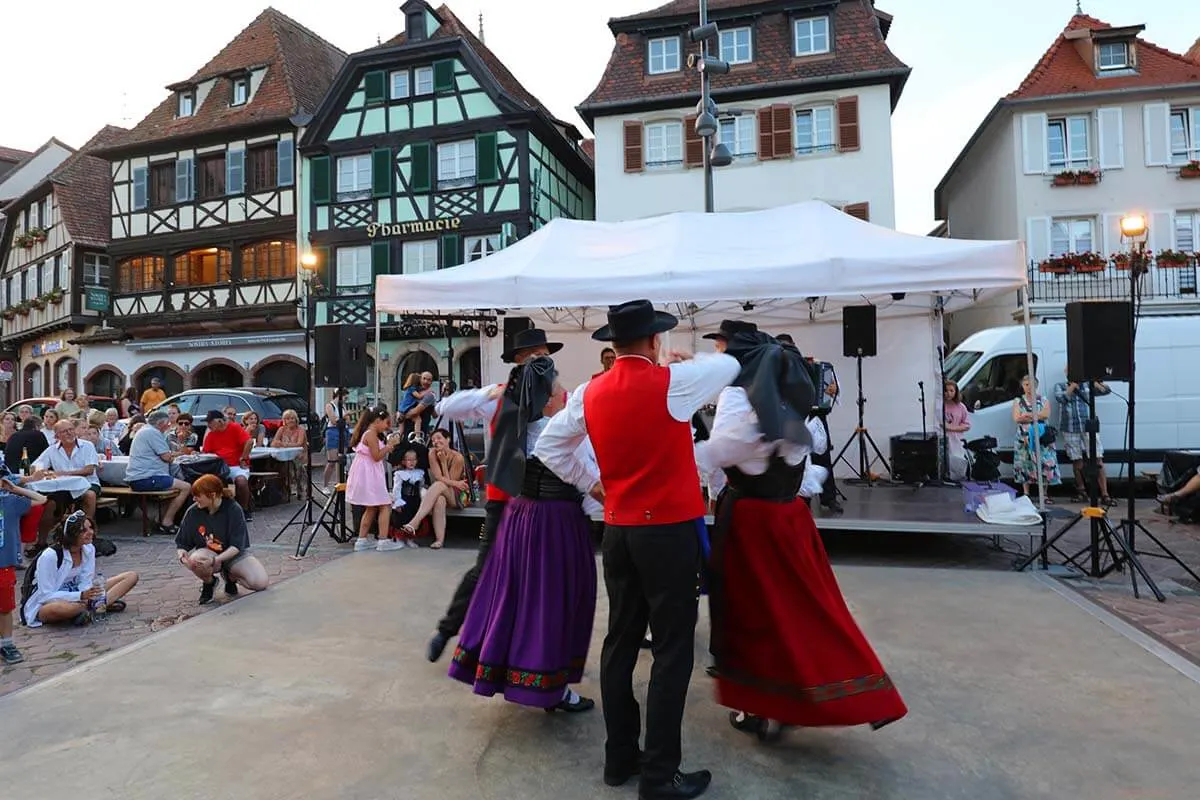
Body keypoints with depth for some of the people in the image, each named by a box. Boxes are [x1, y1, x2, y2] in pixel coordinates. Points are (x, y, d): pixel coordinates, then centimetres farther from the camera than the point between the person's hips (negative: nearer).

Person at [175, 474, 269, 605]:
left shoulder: (233, 510, -20)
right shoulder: (193, 512, -11)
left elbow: (237, 545, -21)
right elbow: (181, 543, -1)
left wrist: (215, 560, -35)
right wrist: (182, 554, -25)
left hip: (234, 554, -1)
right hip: (207, 553, 1)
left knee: (260, 583, -24)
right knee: (195, 560, -36)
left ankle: (230, 576, 10)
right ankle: (209, 582, 0)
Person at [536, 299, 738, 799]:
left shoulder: (590, 393, 3)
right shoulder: (673, 382, -12)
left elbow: (548, 447, 10)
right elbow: (729, 365, 5)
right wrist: (684, 362, 21)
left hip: (618, 530, 6)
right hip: (670, 531, -6)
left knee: (620, 641, 14)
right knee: (672, 651, 3)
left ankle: (619, 757, 28)